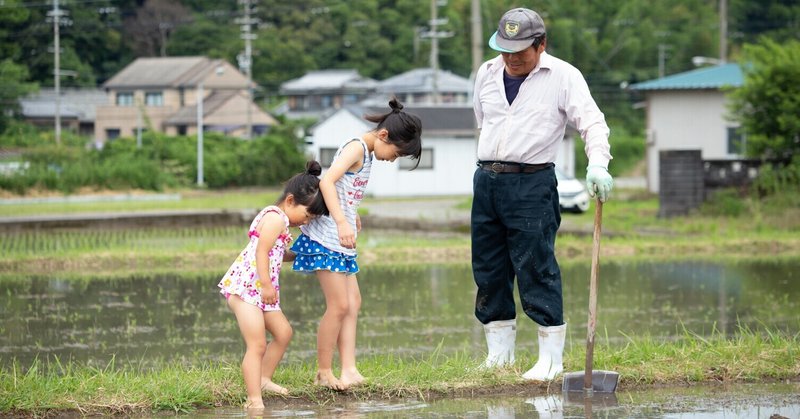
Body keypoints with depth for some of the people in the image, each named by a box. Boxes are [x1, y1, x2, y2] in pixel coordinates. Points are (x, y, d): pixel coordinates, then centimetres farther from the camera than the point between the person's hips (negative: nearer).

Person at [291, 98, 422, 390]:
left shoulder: (366, 154, 13)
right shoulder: (356, 148, -15)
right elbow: (326, 181, -28)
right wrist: (342, 222, -36)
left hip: (342, 241, 10)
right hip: (326, 238, -10)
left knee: (353, 303, 6)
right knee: (339, 306, -7)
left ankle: (349, 370, 2)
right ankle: (323, 372, 3)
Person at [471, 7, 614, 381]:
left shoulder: (563, 76, -4)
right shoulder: (486, 73, 12)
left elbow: (592, 121, -12)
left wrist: (597, 164, -29)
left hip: (532, 185, -6)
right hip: (486, 181, 6)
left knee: (536, 269, -10)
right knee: (488, 270, 7)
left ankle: (551, 359, -6)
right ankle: (499, 352, 17)